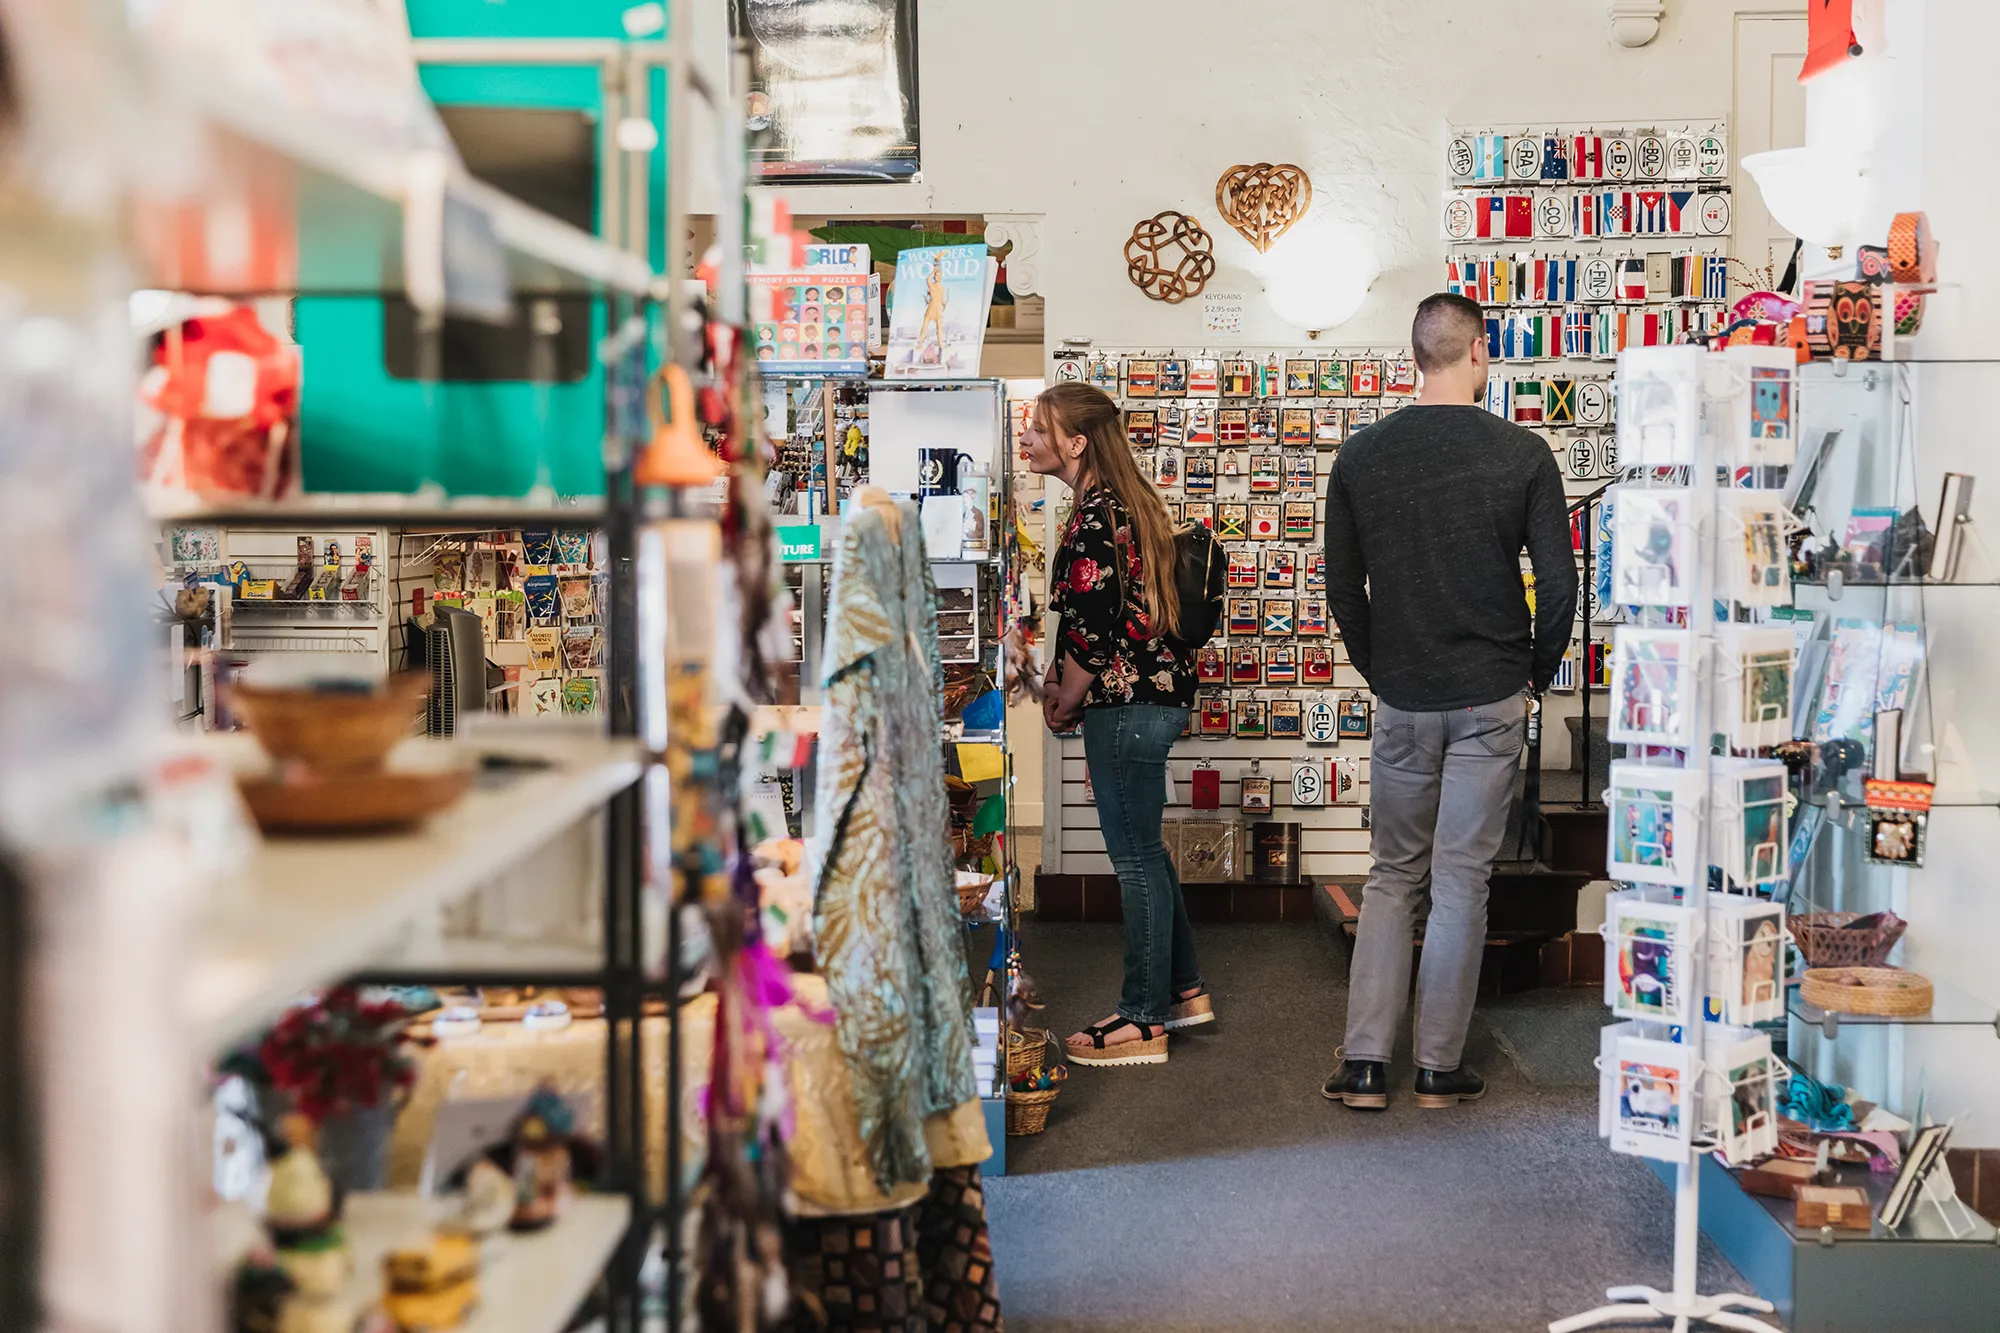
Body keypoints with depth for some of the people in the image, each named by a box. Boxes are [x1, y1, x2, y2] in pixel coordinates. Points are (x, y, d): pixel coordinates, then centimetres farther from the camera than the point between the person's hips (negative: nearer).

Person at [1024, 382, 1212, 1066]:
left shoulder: (1095, 517, -19)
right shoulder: (1124, 502, 12)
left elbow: (1094, 633, -22)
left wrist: (1066, 704, -7)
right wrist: (1058, 682, 12)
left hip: (1127, 702, -10)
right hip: (1156, 693, 10)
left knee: (1136, 858, -2)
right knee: (1144, 850, 19)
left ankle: (1144, 1021, 8)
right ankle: (1182, 990, 30)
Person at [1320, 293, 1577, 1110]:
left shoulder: (1360, 456, -1)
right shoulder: (1522, 454, -7)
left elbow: (1342, 586, 3)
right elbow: (1559, 585, -7)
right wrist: (1537, 677, 7)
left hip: (1401, 700, 2)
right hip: (1491, 699, -2)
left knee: (1392, 876, 13)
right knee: (1461, 882, 5)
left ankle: (1364, 1065, 7)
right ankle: (1439, 1071, 11)